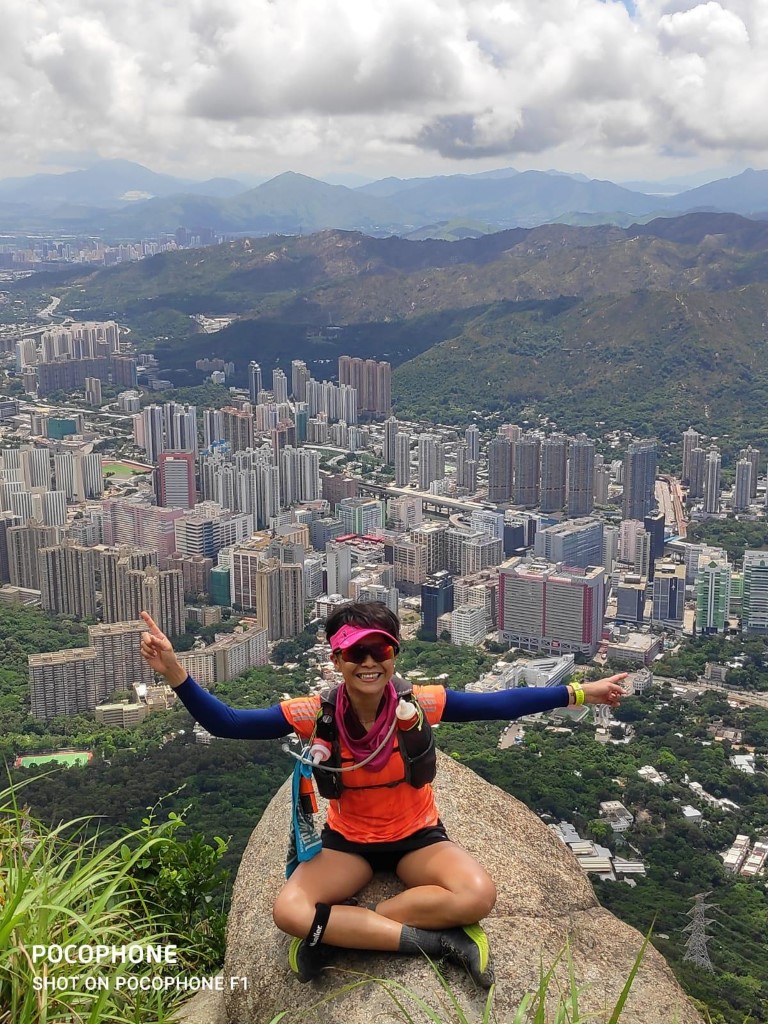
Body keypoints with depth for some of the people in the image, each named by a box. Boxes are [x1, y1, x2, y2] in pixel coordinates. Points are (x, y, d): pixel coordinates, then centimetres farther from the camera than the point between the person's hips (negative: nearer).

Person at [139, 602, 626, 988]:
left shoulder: (420, 704, -20)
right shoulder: (317, 715, -19)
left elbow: (503, 704, -12)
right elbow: (227, 723, -20)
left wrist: (580, 692, -13)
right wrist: (174, 670, -35)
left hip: (418, 837, 0)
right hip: (348, 842, 0)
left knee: (479, 895, -29)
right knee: (288, 910, -28)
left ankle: (337, 931, -16)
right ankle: (439, 941, -21)